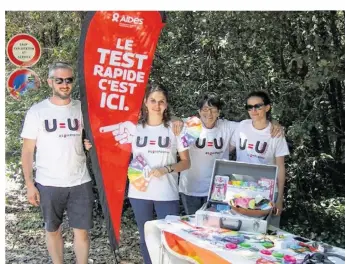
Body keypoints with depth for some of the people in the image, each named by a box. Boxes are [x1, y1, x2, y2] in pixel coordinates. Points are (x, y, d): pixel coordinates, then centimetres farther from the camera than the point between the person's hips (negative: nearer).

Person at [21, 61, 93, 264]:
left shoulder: (82, 108, 4)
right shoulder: (37, 111, -3)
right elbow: (28, 150, -1)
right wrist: (29, 184, -7)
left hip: (80, 182, 1)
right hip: (48, 184, -1)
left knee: (82, 231, 6)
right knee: (53, 230, 13)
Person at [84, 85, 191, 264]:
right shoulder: (133, 127, 2)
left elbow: (186, 162, 1)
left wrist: (166, 169, -15)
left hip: (167, 194, -2)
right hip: (140, 192, 2)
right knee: (145, 237, 15)